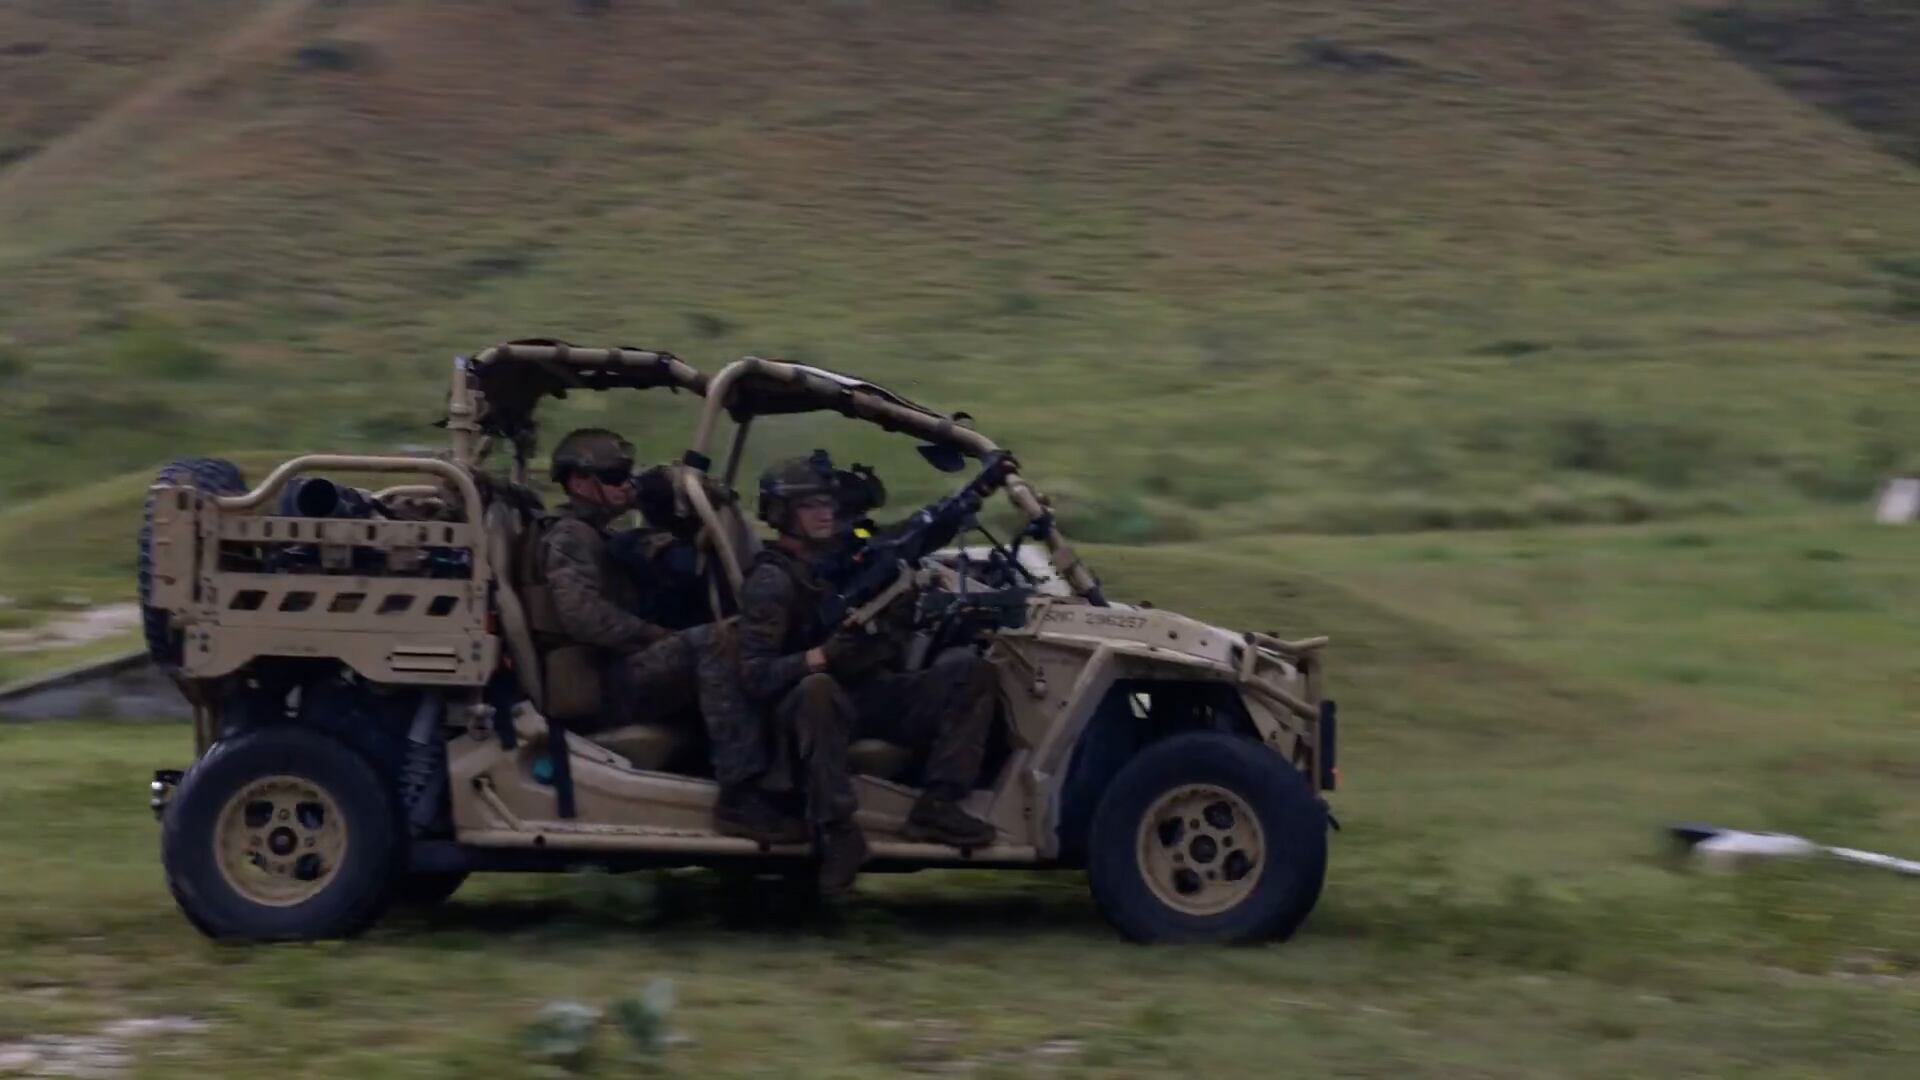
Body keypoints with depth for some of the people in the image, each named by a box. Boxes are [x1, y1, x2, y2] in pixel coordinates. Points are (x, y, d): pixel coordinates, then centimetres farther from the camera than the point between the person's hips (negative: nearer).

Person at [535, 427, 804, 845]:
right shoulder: (570, 537, -6)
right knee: (711, 643, -31)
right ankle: (741, 797, -39)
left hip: (627, 672, 10)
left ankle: (770, 779, -17)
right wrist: (663, 638, -21)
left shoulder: (599, 537, 28)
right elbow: (582, 616, -23)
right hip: (602, 688, -10)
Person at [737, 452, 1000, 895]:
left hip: (874, 696, 7)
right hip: (819, 701, -6)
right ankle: (838, 832, -36)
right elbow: (755, 676, -19)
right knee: (817, 689, -41)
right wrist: (825, 655, -33)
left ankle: (936, 806, -22)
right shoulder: (770, 582, -9)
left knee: (972, 672, -10)